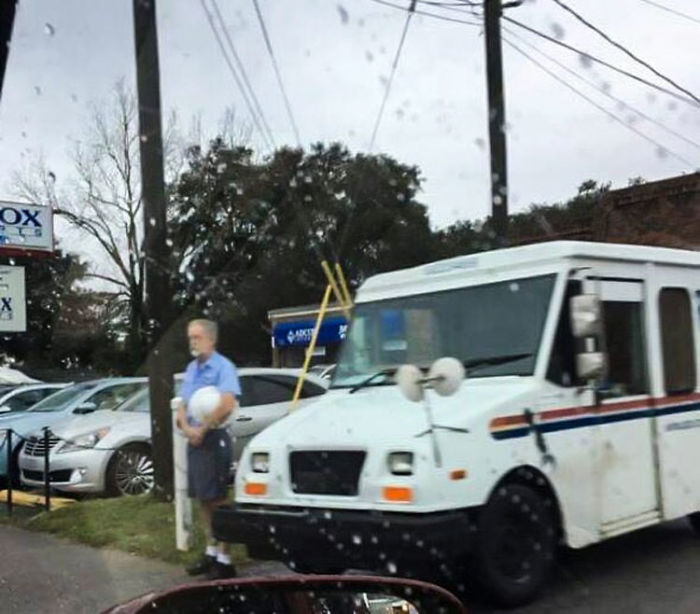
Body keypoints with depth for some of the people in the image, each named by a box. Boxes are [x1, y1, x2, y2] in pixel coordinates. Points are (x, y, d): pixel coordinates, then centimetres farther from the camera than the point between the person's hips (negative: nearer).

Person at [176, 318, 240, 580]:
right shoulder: (191, 368, 13)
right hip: (194, 440, 8)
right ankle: (211, 551, 25)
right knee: (203, 499, 14)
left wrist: (202, 429, -15)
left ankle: (224, 560, -2)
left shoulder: (223, 366, -12)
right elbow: (182, 405, 13)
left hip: (214, 439, -8)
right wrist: (186, 428, -7)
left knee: (217, 500, -6)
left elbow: (227, 405, -24)